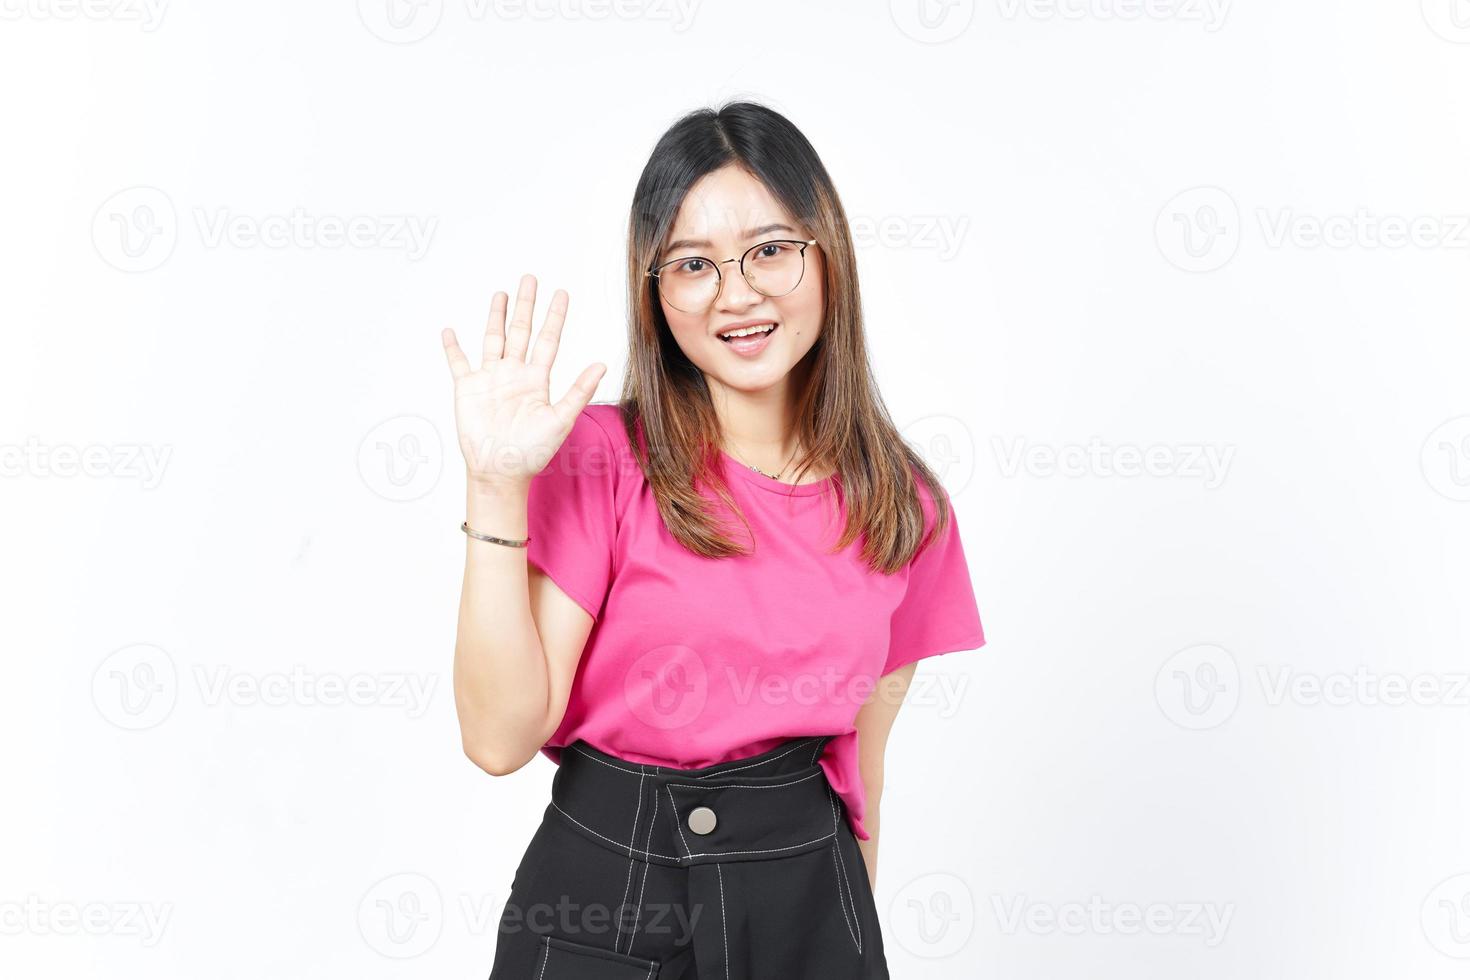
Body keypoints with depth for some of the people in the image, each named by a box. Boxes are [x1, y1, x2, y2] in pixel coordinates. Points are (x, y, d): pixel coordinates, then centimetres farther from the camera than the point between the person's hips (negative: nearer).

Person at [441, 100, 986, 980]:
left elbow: (861, 762, 7)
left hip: (807, 905, 3)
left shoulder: (906, 509, -1)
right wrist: (499, 489, -22)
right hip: (601, 906, -2)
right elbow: (502, 735, -17)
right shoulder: (600, 459, -10)